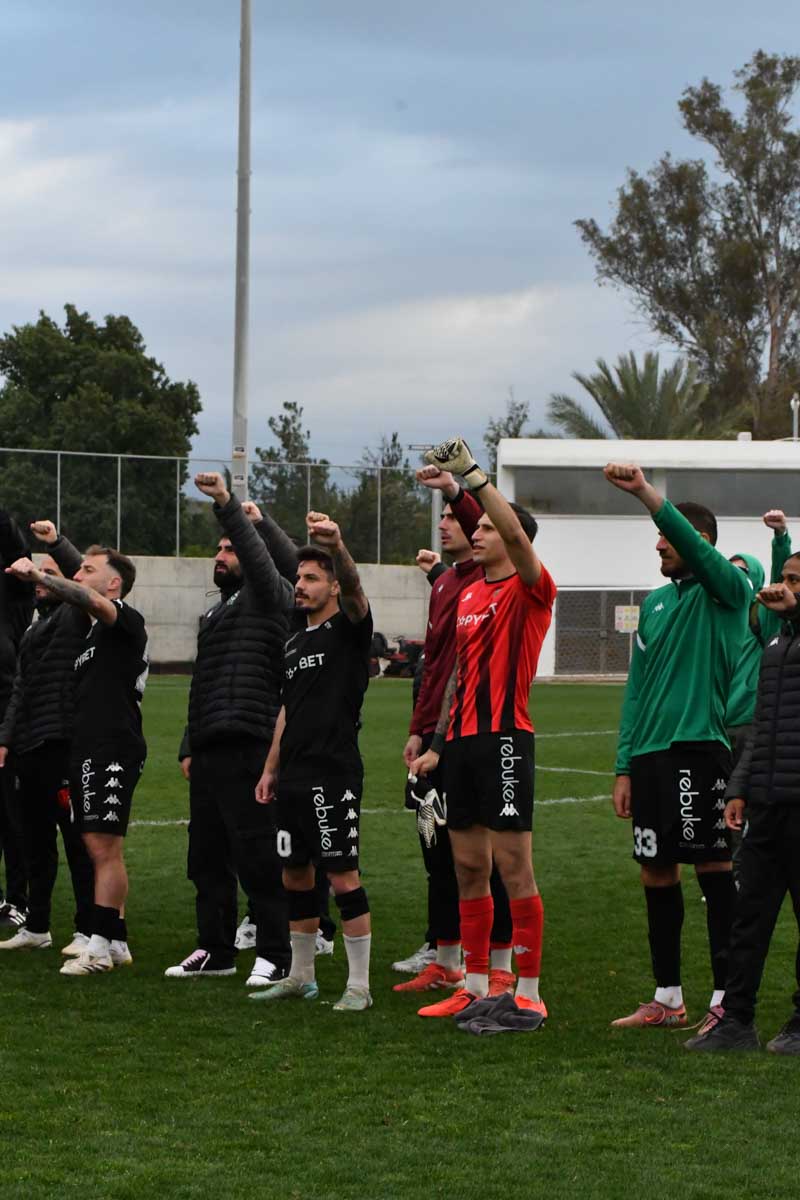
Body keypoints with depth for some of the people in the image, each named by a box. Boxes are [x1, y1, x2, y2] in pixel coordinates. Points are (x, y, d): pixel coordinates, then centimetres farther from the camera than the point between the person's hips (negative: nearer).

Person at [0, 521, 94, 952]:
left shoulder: (74, 617, -2)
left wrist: (57, 543, -31)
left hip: (64, 744, -9)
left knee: (78, 841, -6)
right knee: (36, 842, 13)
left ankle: (89, 930, -3)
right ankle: (36, 927, 21)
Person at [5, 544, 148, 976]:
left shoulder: (126, 620, -7)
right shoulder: (92, 630, 22)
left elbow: (92, 601, -28)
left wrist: (38, 575, -34)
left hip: (112, 750, -10)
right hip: (88, 750, 10)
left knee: (104, 847, -9)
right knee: (99, 849, 10)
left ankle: (100, 945, -7)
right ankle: (116, 943, 14)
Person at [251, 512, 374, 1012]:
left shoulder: (349, 629, -5)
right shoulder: (296, 643, 18)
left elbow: (354, 589, -27)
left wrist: (338, 547, -46)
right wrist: (270, 769, 18)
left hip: (334, 774, -8)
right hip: (294, 777, 8)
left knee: (343, 876, -7)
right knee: (296, 874, 12)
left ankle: (359, 985, -2)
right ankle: (301, 976, 23)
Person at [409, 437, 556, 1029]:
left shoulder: (529, 590, -5)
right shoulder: (469, 596, 18)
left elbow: (516, 534, -25)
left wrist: (472, 472, -25)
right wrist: (437, 745, 22)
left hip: (505, 736, -8)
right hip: (463, 739, 8)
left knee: (513, 864, -8)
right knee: (469, 868, 10)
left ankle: (529, 993, -5)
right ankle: (476, 986, 18)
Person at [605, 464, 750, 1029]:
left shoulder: (727, 591, -2)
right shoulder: (655, 603, 17)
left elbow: (694, 544, -24)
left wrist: (646, 492, -33)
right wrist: (625, 766, 14)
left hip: (702, 748, -7)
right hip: (650, 752, 7)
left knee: (715, 868, -4)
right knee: (657, 874, 10)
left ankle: (728, 999, 1)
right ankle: (668, 998, 19)